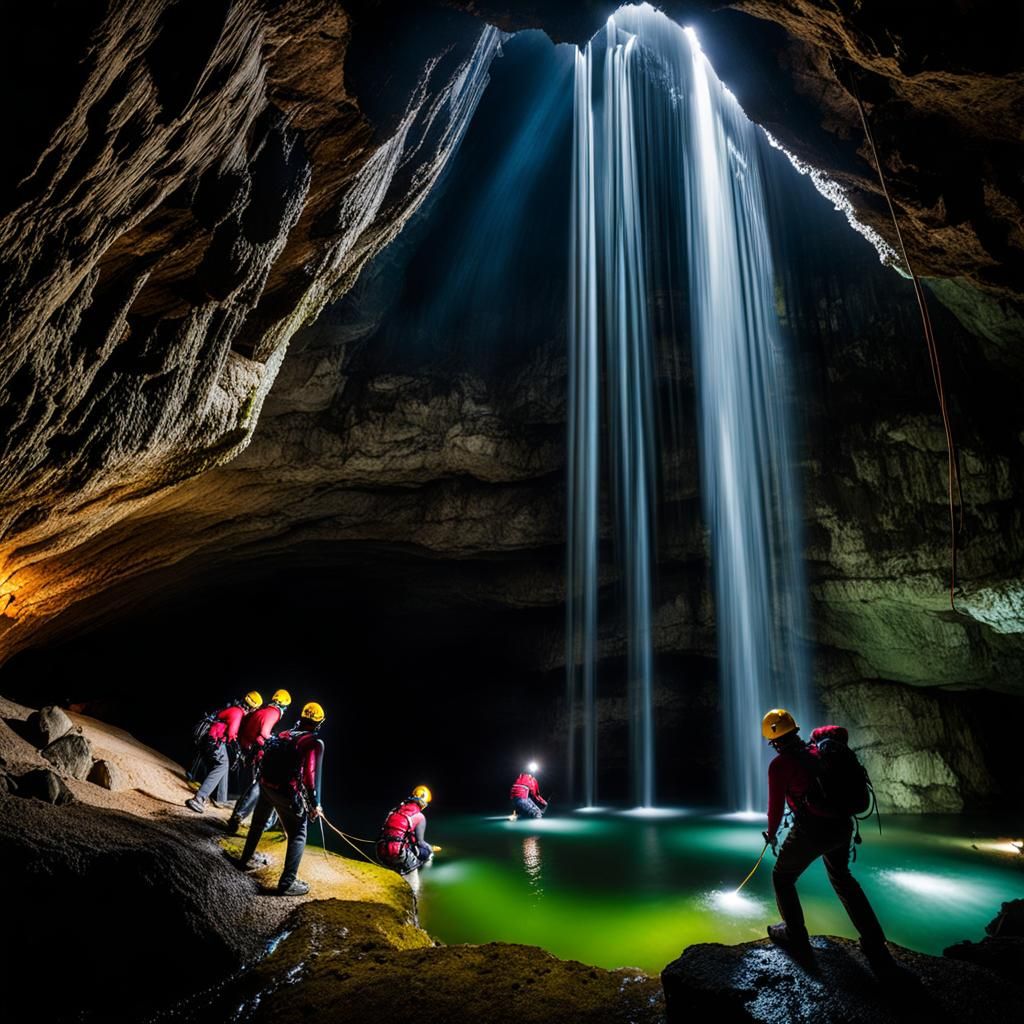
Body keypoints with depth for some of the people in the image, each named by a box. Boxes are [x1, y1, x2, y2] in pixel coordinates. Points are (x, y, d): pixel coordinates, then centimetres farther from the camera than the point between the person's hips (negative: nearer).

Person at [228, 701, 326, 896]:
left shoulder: (284, 734, 9)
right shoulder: (315, 742, -11)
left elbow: (266, 759, 15)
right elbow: (311, 775, -17)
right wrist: (315, 803, -10)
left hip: (266, 785, 7)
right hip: (288, 794, -7)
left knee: (258, 825, 30)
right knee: (298, 836, 4)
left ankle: (244, 861, 45)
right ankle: (287, 883, -1)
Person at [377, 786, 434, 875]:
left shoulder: (394, 810, 15)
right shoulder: (420, 817, -1)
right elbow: (419, 842, -2)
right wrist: (431, 847, 17)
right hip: (398, 855, -6)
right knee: (427, 852, 11)